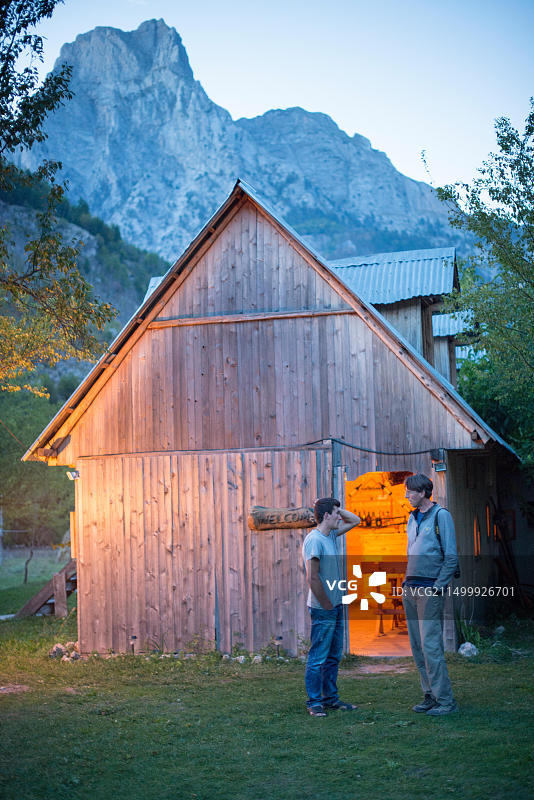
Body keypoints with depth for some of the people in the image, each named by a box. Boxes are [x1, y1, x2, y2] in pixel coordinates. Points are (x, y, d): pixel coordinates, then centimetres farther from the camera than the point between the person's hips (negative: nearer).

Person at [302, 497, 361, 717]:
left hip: (336, 607, 9)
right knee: (318, 657, -2)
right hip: (322, 609, -9)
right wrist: (326, 605, -14)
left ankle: (330, 697, 22)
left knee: (333, 656, 14)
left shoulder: (331, 535, 10)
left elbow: (354, 520, 25)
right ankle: (314, 702, 5)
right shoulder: (314, 539, -16)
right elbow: (312, 578, -20)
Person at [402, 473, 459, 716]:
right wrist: (407, 582, 13)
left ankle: (445, 699, -4)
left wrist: (438, 587, -14)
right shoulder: (412, 518, 16)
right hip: (410, 589, 8)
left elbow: (451, 557, -9)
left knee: (431, 645, -10)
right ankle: (430, 695, 14)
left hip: (430, 590, -7)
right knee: (417, 647, 8)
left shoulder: (441, 516, -6)